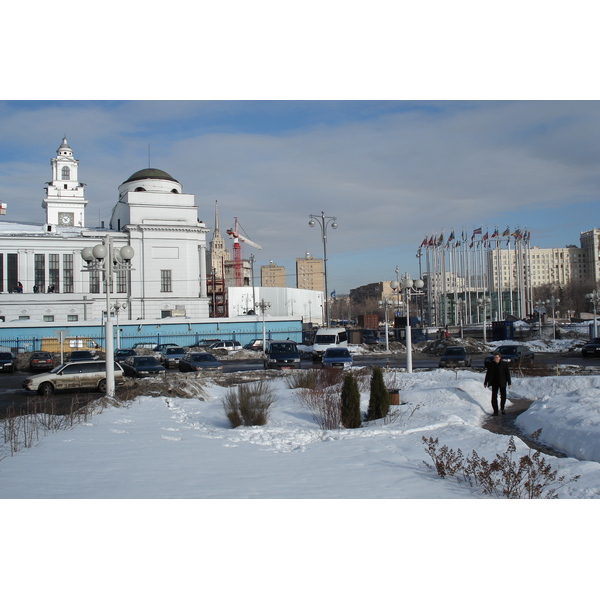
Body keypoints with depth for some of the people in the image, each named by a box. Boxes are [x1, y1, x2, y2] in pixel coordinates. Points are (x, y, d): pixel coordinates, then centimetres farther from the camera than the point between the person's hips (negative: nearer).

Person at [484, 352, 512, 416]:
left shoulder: (504, 364, -3)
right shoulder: (491, 364, 3)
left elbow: (507, 374, 0)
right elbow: (488, 374, 8)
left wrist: (509, 383, -4)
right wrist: (485, 382, 8)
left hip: (502, 383, -1)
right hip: (494, 383, 1)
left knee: (503, 396, 5)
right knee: (494, 397, -2)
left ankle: (502, 408, 31)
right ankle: (495, 411, 4)